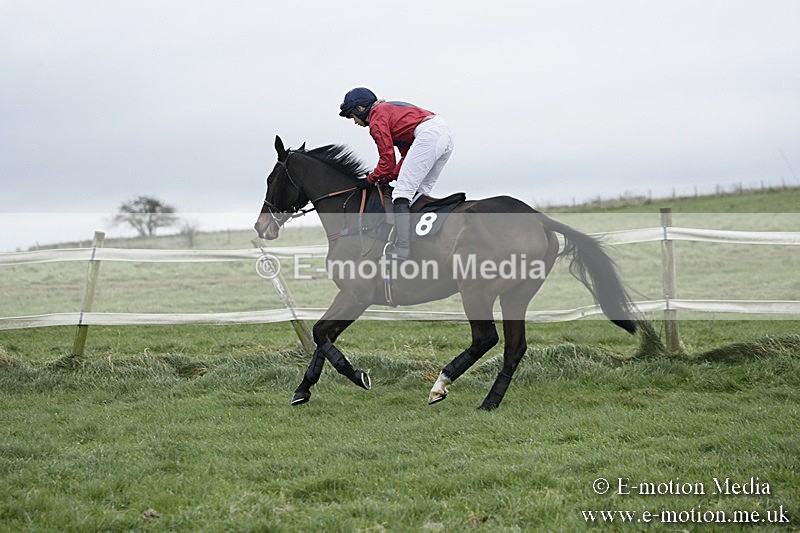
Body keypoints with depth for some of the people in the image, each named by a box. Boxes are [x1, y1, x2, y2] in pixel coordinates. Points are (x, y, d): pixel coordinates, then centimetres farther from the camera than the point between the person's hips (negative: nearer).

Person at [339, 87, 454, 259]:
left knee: (402, 193, -10)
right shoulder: (389, 109, 31)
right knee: (419, 194, 16)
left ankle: (402, 250, -20)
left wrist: (372, 178, 15)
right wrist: (391, 175, 19)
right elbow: (408, 154, 28)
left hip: (428, 135, -10)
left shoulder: (377, 119, 3)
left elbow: (387, 158, 0)